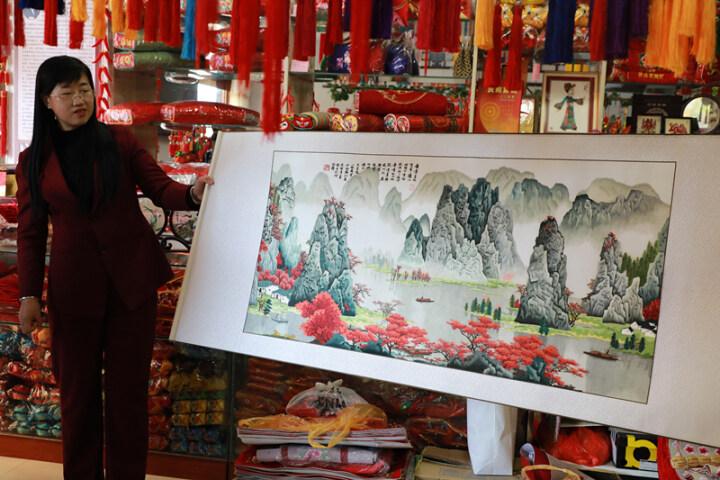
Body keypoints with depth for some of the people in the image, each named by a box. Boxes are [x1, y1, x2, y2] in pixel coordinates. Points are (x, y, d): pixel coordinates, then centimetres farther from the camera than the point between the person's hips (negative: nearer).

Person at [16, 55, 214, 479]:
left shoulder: (121, 141, 2)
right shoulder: (33, 160, 4)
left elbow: (161, 188, -4)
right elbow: (31, 233, 5)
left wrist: (193, 193, -26)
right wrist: (29, 294, -3)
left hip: (132, 277, -1)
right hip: (74, 284, 1)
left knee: (128, 385, 6)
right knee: (78, 388, 11)